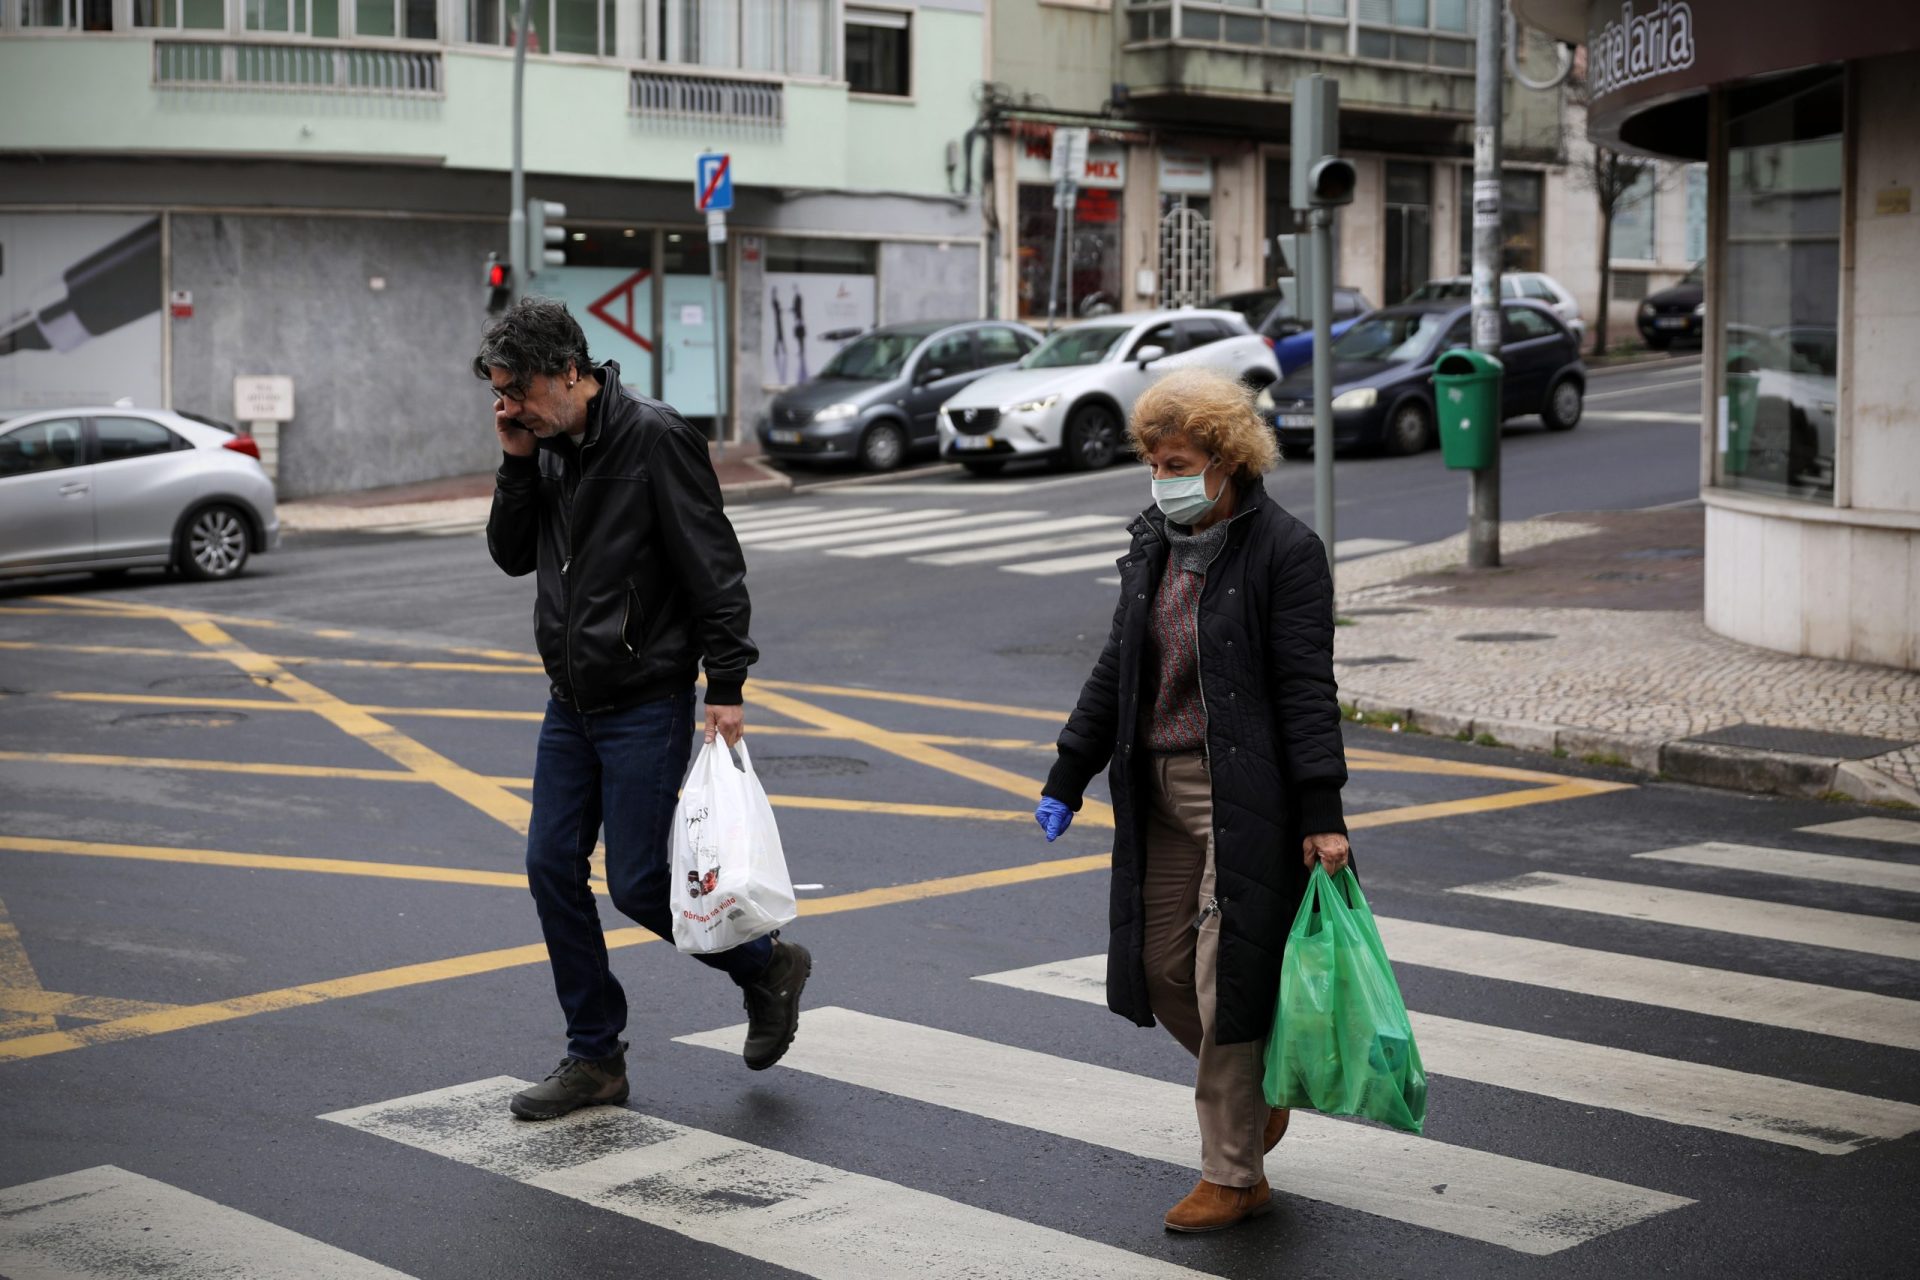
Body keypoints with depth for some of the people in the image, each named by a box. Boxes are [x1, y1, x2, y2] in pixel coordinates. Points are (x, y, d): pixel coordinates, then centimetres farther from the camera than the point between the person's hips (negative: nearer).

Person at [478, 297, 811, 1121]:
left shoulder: (653, 438, -16)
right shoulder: (549, 447, 7)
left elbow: (715, 569, -16)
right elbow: (512, 556, 9)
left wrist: (725, 689, -18)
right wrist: (518, 464, -6)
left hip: (646, 704, -8)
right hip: (571, 704, 8)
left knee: (638, 883, -6)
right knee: (552, 868, 5)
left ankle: (766, 966, 20)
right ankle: (595, 1059, 15)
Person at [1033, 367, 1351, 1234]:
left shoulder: (1284, 550, -10)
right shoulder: (1155, 544, 10)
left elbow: (1306, 689, -13)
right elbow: (1117, 667, 16)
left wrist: (1322, 815, -17)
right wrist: (1067, 778, 14)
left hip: (1244, 793, -7)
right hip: (1159, 791, 7)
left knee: (1226, 979, -3)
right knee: (1160, 967, 10)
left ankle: (1233, 1176, 10)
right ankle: (1260, 1082, 36)